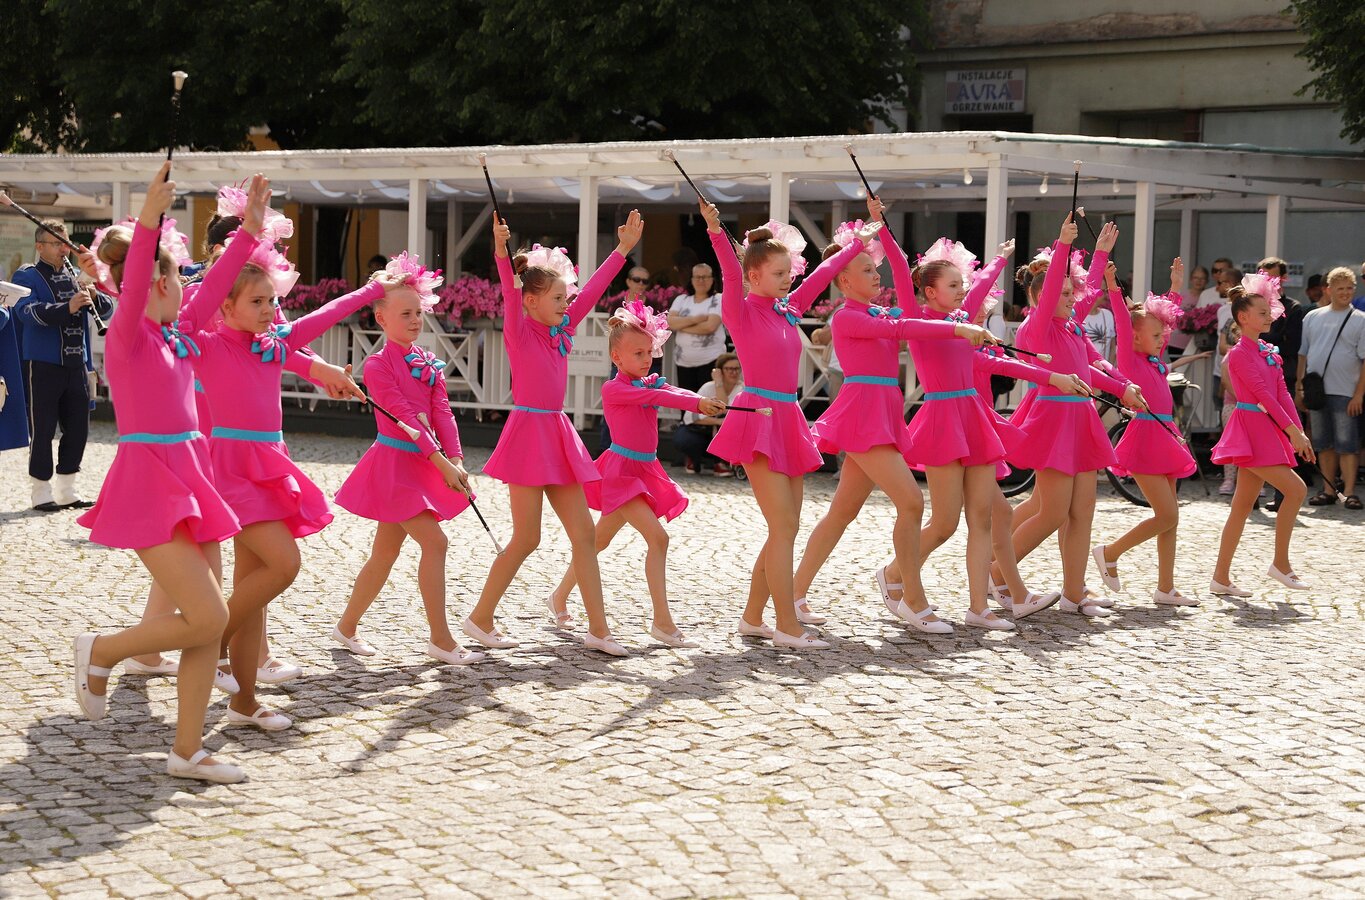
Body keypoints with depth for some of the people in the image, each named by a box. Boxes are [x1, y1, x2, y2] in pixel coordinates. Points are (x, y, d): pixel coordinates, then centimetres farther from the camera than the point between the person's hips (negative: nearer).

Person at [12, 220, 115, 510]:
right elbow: (27, 311, -21)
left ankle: (66, 491, 19)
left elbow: (107, 309, 8)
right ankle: (41, 493, 5)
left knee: (78, 429, 9)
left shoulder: (76, 276, 14)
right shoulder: (27, 277, -3)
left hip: (77, 364, 6)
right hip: (44, 365, -6)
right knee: (43, 430, -2)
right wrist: (67, 308, -33)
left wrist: (95, 297, -14)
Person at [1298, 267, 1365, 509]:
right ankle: (1328, 490, 16)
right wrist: (1299, 388, 7)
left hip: (1345, 393, -4)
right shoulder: (1313, 317, 10)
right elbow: (1302, 355, 13)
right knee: (1324, 444, 9)